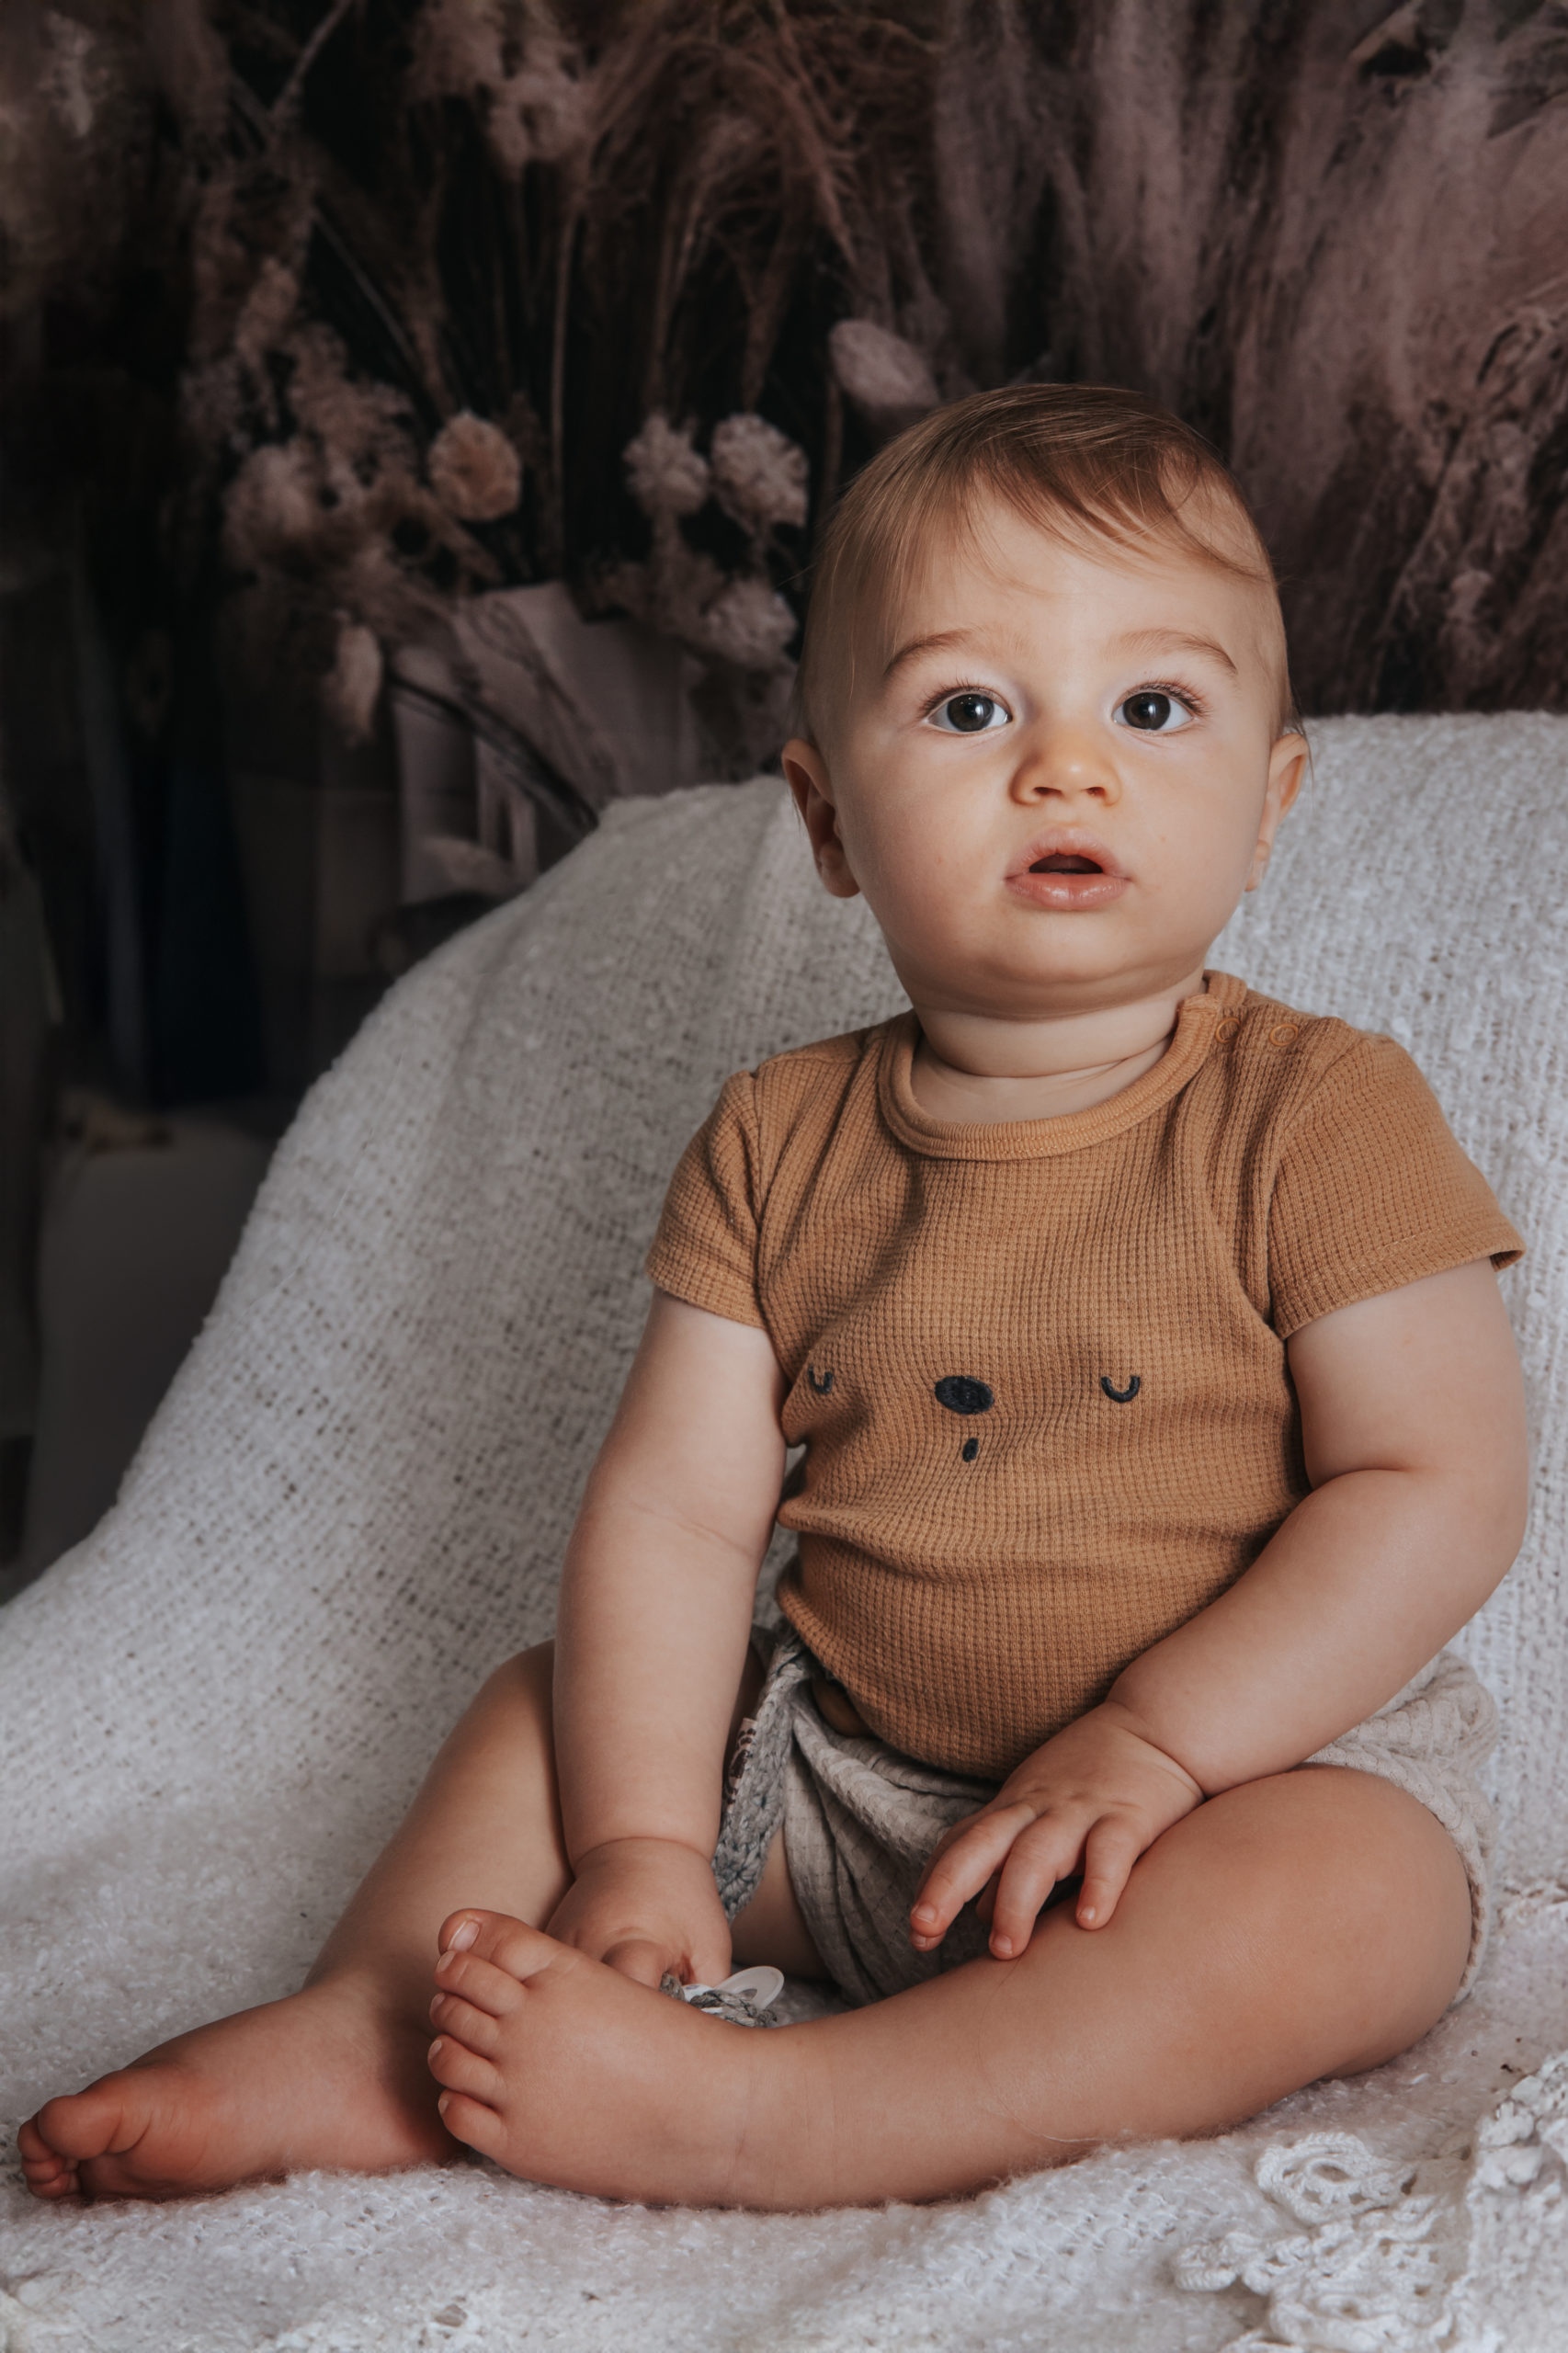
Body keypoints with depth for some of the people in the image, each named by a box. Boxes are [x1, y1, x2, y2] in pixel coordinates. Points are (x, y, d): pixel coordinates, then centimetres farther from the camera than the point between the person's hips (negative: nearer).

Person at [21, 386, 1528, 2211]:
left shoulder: (1318, 1115, -13)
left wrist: (1148, 1742, -24)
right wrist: (642, 1841, -17)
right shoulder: (777, 1147, -2)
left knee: (1341, 1909, -34)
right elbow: (676, 1509, -5)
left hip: (1271, 1753, -4)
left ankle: (733, 2115, -36)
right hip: (838, 1764, 5)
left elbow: (1440, 1486, -16)